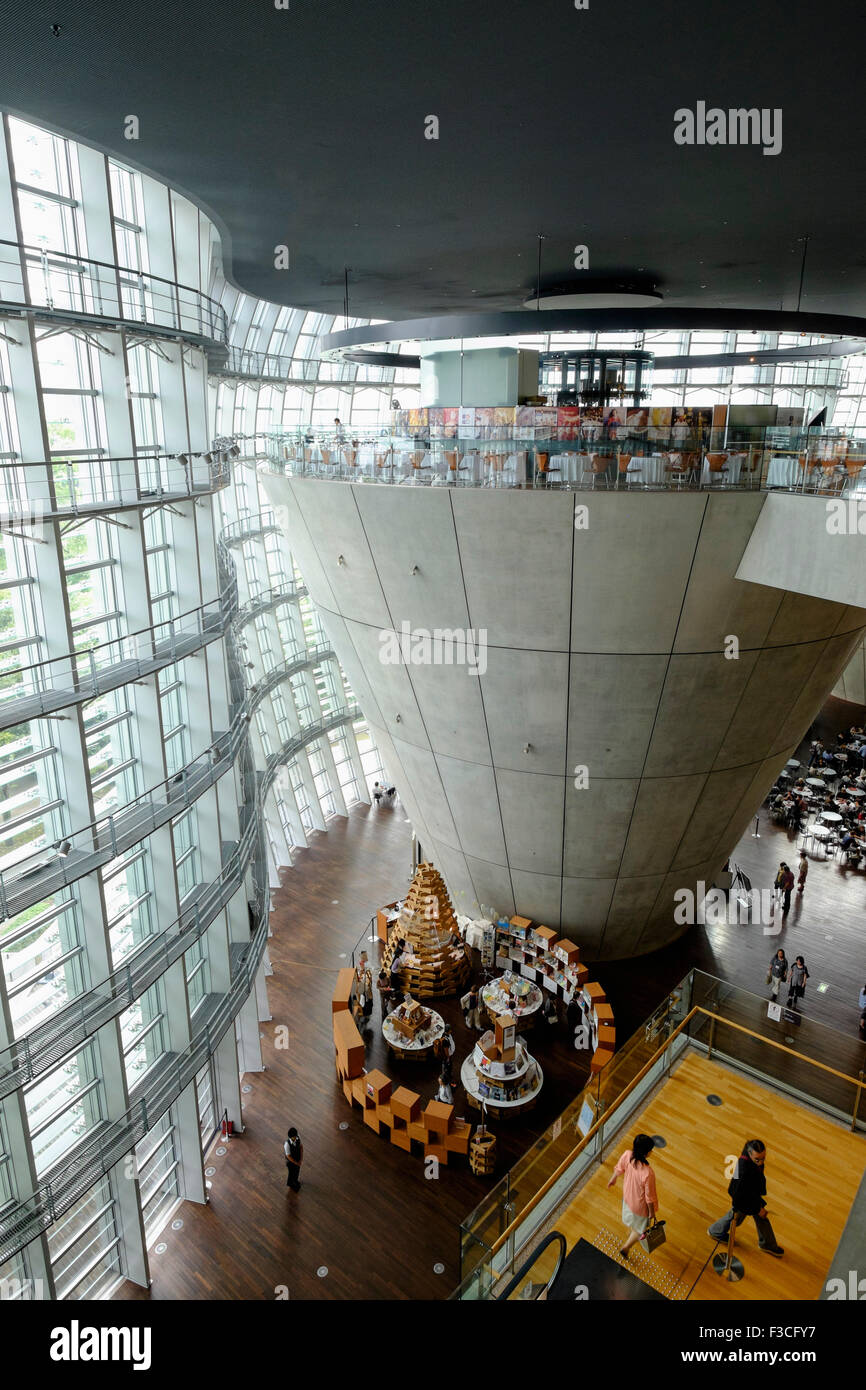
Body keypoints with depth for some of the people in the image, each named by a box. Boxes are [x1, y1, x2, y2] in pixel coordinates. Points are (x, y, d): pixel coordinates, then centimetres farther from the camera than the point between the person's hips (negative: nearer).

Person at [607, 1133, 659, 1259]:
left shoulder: (627, 1155, -29)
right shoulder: (647, 1173, -43)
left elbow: (619, 1169, -6)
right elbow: (649, 1197, -26)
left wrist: (613, 1179, 14)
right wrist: (651, 1212, -6)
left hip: (627, 1195, 6)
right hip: (641, 1204, -6)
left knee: (631, 1215, 38)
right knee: (640, 1228, 27)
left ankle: (631, 1232, 66)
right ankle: (626, 1247, 39)